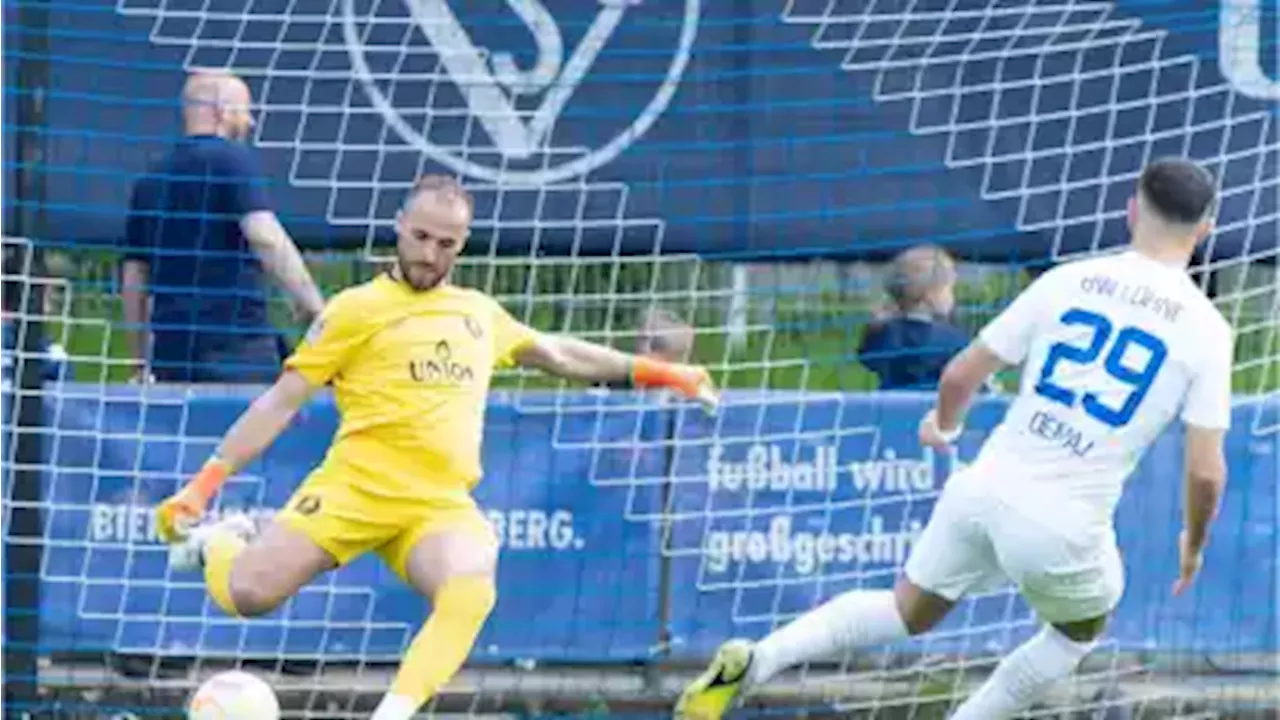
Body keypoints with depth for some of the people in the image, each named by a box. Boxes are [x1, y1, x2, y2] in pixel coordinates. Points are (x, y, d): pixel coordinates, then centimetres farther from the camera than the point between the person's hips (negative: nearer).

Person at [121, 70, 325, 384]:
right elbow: (265, 236, -18)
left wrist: (141, 363, 27)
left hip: (170, 346, 7)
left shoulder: (151, 180, 18)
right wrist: (311, 300, -16)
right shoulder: (230, 159, -3)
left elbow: (132, 278, 21)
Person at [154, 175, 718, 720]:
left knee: (470, 593, -31)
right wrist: (203, 484, -3)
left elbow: (560, 355, 37)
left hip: (441, 504, 3)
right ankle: (217, 544, 16)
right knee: (248, 594, -20)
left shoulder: (478, 312, 21)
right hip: (357, 486, -3)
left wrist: (657, 374, 33)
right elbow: (282, 402, 3)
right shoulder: (359, 308, 5)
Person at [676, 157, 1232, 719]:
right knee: (1081, 631, 30)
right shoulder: (1205, 330, -5)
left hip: (986, 489, 3)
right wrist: (1194, 544, 15)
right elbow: (1205, 471, -6)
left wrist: (945, 424, 29)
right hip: (1063, 534, -3)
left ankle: (754, 661, 4)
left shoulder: (1066, 282, 2)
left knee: (907, 614, 24)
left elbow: (960, 375, 5)